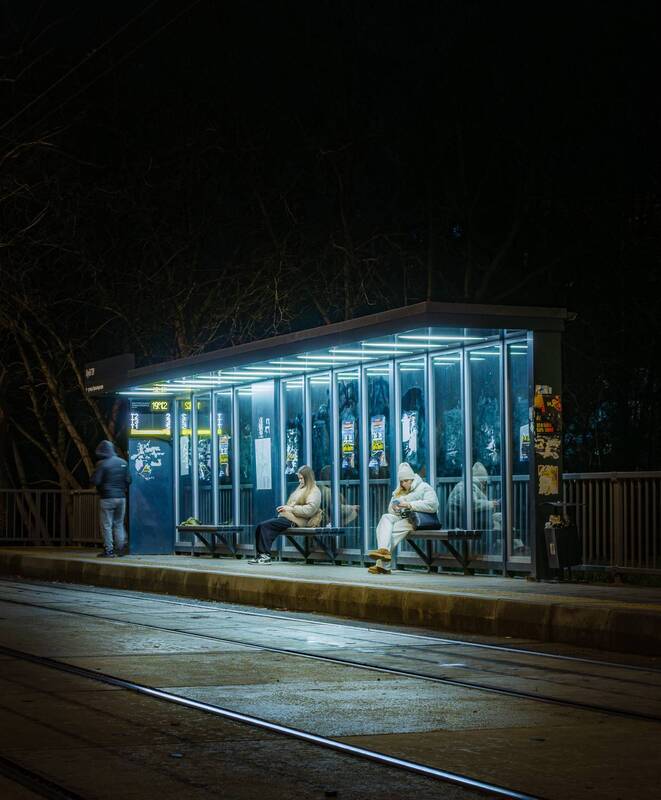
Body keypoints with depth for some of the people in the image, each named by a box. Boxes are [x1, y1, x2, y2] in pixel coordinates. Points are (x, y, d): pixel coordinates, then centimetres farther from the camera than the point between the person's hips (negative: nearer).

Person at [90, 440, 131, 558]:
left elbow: (95, 481, -14)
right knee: (119, 523, 15)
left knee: (106, 525, 1)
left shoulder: (102, 464, -12)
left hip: (107, 498, -5)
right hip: (121, 497, 5)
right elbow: (128, 480, 8)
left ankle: (109, 550, -1)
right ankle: (120, 548, 9)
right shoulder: (123, 463, 5)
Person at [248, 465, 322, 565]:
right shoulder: (301, 489, 27)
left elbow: (309, 509, -17)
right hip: (287, 516, 10)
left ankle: (266, 555, -23)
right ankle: (260, 554, -13)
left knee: (265, 526, -23)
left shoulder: (314, 492, -3)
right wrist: (285, 507, 10)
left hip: (295, 521, -10)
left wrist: (291, 508, -16)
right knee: (260, 527, -10)